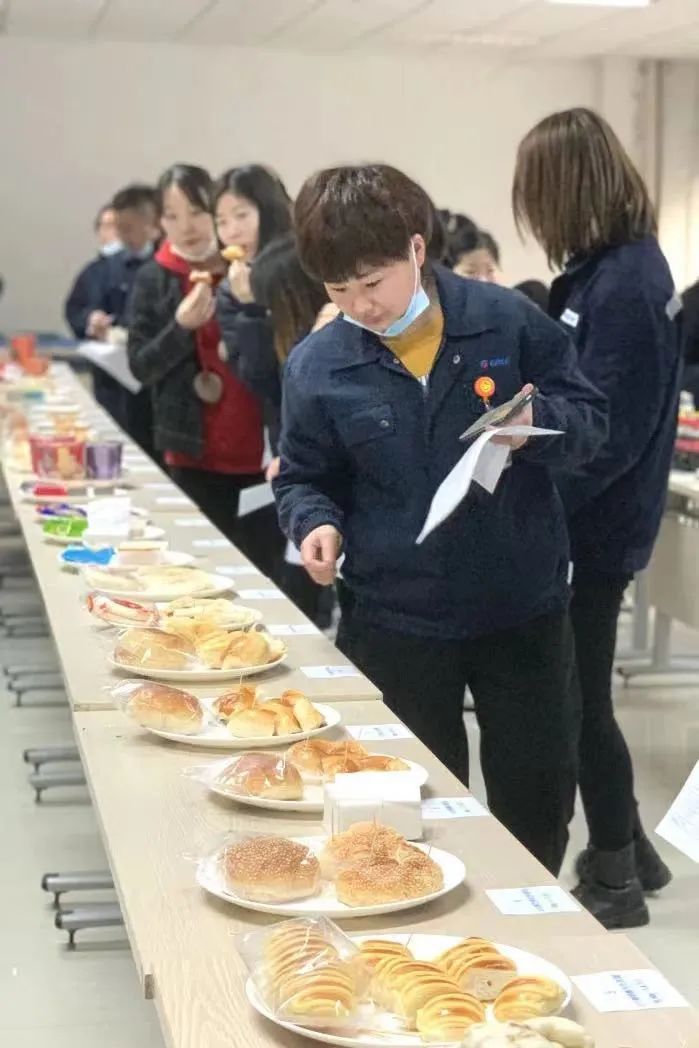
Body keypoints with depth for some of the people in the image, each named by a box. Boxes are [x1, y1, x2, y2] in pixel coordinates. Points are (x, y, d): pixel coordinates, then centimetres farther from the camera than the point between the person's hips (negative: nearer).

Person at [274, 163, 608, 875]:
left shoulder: (508, 321, -7)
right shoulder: (317, 367, -6)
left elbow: (589, 417, 0)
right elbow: (304, 478, 7)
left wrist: (539, 422, -21)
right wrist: (316, 523, -15)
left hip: (523, 607, 1)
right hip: (396, 622, 0)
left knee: (538, 796, 13)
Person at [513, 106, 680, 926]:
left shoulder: (622, 285, -21)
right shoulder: (611, 268, 9)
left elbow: (604, 435, -24)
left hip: (593, 527, -9)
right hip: (587, 518, 9)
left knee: (578, 700, 3)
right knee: (574, 692, 17)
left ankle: (615, 877, 18)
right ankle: (625, 853, 31)